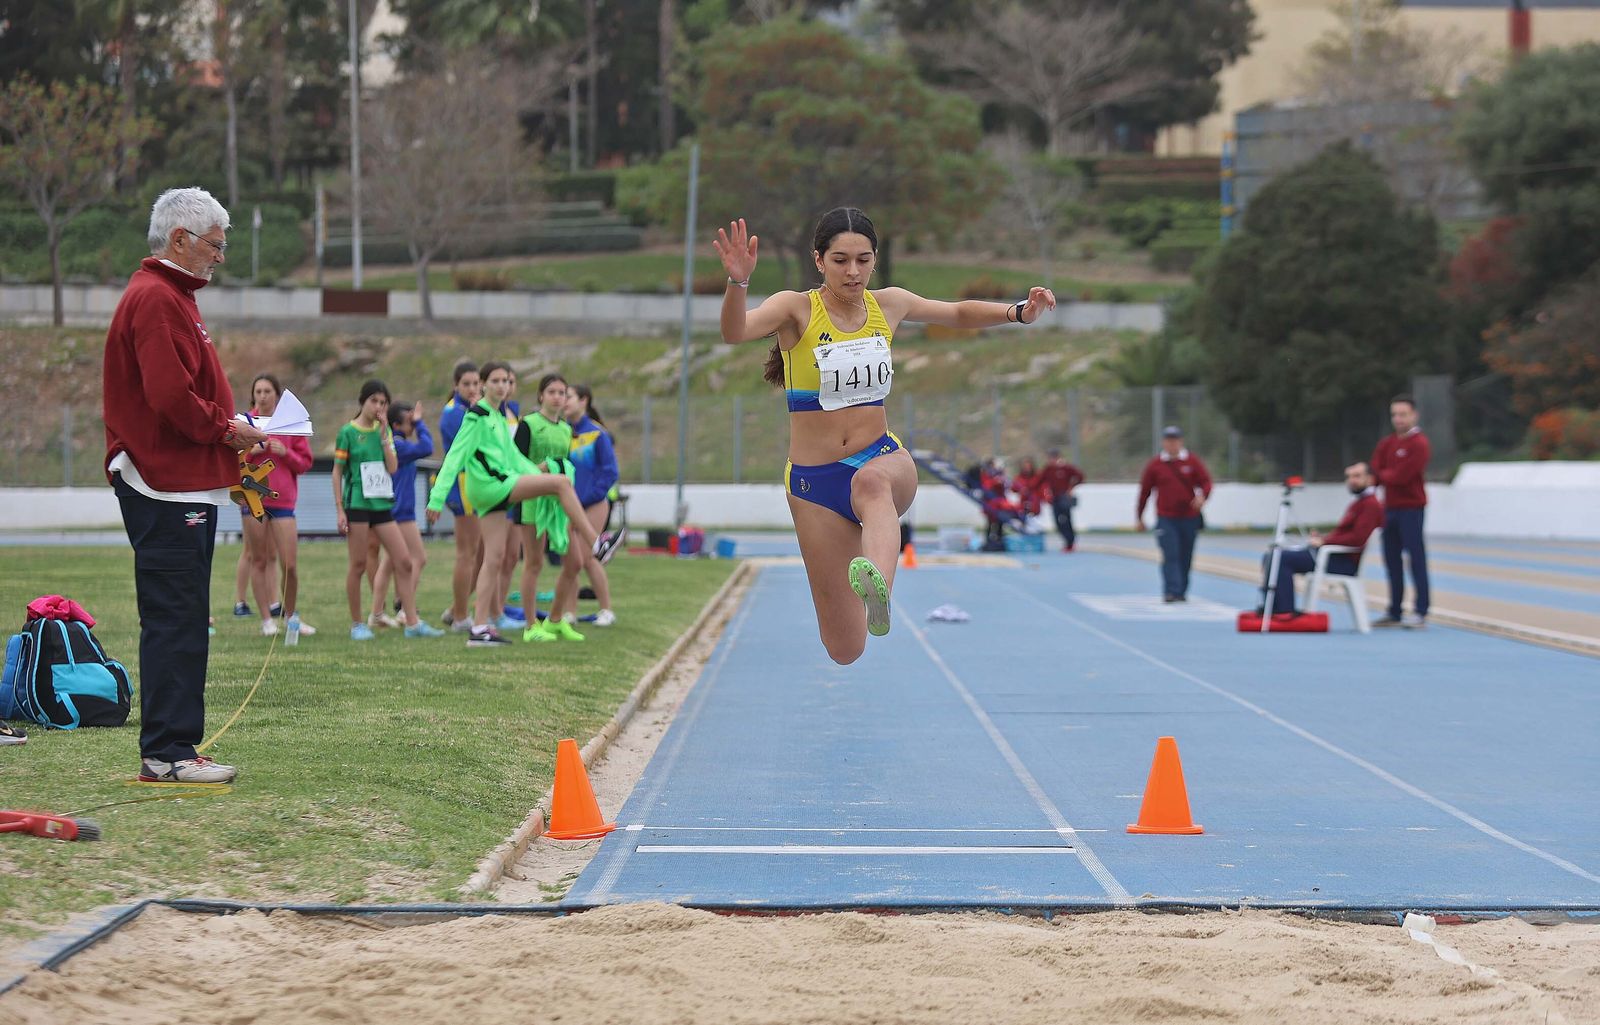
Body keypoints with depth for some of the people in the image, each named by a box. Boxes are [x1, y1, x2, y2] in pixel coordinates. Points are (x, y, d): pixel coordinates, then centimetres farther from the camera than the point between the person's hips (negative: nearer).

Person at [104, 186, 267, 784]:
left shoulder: (170, 297, 21)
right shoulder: (155, 299, -13)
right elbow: (169, 395, -23)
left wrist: (229, 430, 10)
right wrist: (226, 431, -11)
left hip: (186, 484, 11)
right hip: (169, 487, -11)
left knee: (180, 622, 12)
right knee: (174, 621, -10)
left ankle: (174, 748, 16)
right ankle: (165, 753, -9)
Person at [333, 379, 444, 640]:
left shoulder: (384, 431, 11)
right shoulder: (348, 432, -2)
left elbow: (393, 468, 1)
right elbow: (337, 472, -2)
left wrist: (384, 435, -6)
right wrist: (339, 509, -8)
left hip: (382, 504, 5)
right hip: (357, 504, -5)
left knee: (404, 562, -1)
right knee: (358, 565, 0)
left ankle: (412, 623, 0)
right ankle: (357, 624, 10)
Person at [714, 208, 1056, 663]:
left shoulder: (888, 305, 6)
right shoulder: (797, 309, -7)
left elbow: (960, 313, 22)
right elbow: (734, 332, -26)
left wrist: (1018, 312, 4)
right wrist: (738, 282, -45)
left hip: (883, 458, 2)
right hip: (814, 481, -2)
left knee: (873, 482, -41)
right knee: (845, 649, -2)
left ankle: (878, 587, -70)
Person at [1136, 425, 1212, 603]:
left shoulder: (1192, 461, 3)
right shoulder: (1155, 464, 1)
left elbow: (1205, 482, 3)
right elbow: (1144, 491, 6)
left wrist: (1202, 496, -21)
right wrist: (1139, 518, 7)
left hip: (1189, 518, 2)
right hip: (1166, 520, -2)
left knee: (1185, 558, 8)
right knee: (1170, 556, -13)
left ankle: (1181, 592, 21)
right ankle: (1171, 591, -18)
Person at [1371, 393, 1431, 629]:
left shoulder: (1419, 444, -10)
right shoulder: (1387, 443, 14)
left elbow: (1401, 477, -17)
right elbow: (1376, 470, 6)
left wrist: (1382, 475, -2)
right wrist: (1389, 476, -12)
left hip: (1410, 509, -8)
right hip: (1390, 507, 8)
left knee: (1416, 558, -7)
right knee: (1392, 560, 10)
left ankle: (1420, 612, -7)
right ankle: (1394, 612, 16)